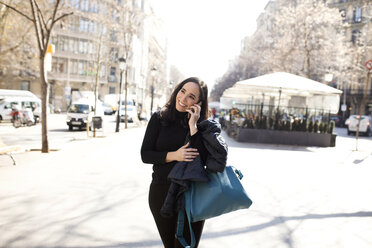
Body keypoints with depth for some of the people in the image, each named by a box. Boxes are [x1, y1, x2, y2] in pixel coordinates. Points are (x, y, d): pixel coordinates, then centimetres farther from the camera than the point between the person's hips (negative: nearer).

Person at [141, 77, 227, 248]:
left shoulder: (202, 125, -3)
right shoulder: (159, 118, 0)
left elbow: (201, 159, -15)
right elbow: (145, 155, -3)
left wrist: (193, 127, -17)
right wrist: (173, 155, -17)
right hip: (161, 193, 2)